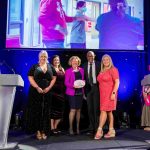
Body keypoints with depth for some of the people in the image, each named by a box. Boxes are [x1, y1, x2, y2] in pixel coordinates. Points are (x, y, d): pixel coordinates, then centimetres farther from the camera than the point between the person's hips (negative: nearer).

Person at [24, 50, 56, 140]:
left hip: (47, 92, 2)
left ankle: (44, 131, 7)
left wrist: (49, 87, -6)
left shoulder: (50, 67, 12)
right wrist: (37, 87, -14)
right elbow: (30, 78, -2)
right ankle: (38, 130, 4)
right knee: (36, 111, -2)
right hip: (36, 92, -2)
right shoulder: (34, 67, 6)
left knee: (45, 111, 1)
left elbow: (54, 78, 8)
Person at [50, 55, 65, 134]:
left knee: (60, 110, 7)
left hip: (61, 92, 6)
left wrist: (64, 91, 6)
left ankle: (55, 127, 20)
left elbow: (64, 80, 14)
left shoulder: (62, 69, 16)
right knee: (53, 110, -2)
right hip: (53, 92, -5)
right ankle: (52, 128, 6)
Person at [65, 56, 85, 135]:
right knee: (73, 110, -8)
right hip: (72, 92, -4)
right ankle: (70, 128, 3)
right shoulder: (68, 71, -1)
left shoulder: (81, 70, 12)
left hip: (80, 92, 4)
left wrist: (83, 83, -4)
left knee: (78, 110, 8)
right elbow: (66, 83, -5)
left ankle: (77, 127, 17)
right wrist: (73, 85, -21)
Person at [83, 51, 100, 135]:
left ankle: (97, 128, 6)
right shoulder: (85, 66, 8)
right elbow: (84, 78, 8)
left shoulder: (98, 64, 0)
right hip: (88, 88, 3)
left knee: (96, 108, -3)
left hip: (96, 87, -3)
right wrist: (84, 89, 2)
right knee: (90, 109, 7)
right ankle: (91, 128, 16)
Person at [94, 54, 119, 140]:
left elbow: (117, 82, -12)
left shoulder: (113, 69, -6)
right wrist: (100, 93, 7)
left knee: (103, 111, -10)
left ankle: (100, 130, -6)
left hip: (109, 94, -7)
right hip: (103, 94, 7)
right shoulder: (102, 71, 14)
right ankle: (111, 131, 14)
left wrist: (113, 93, -20)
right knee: (109, 112, 9)